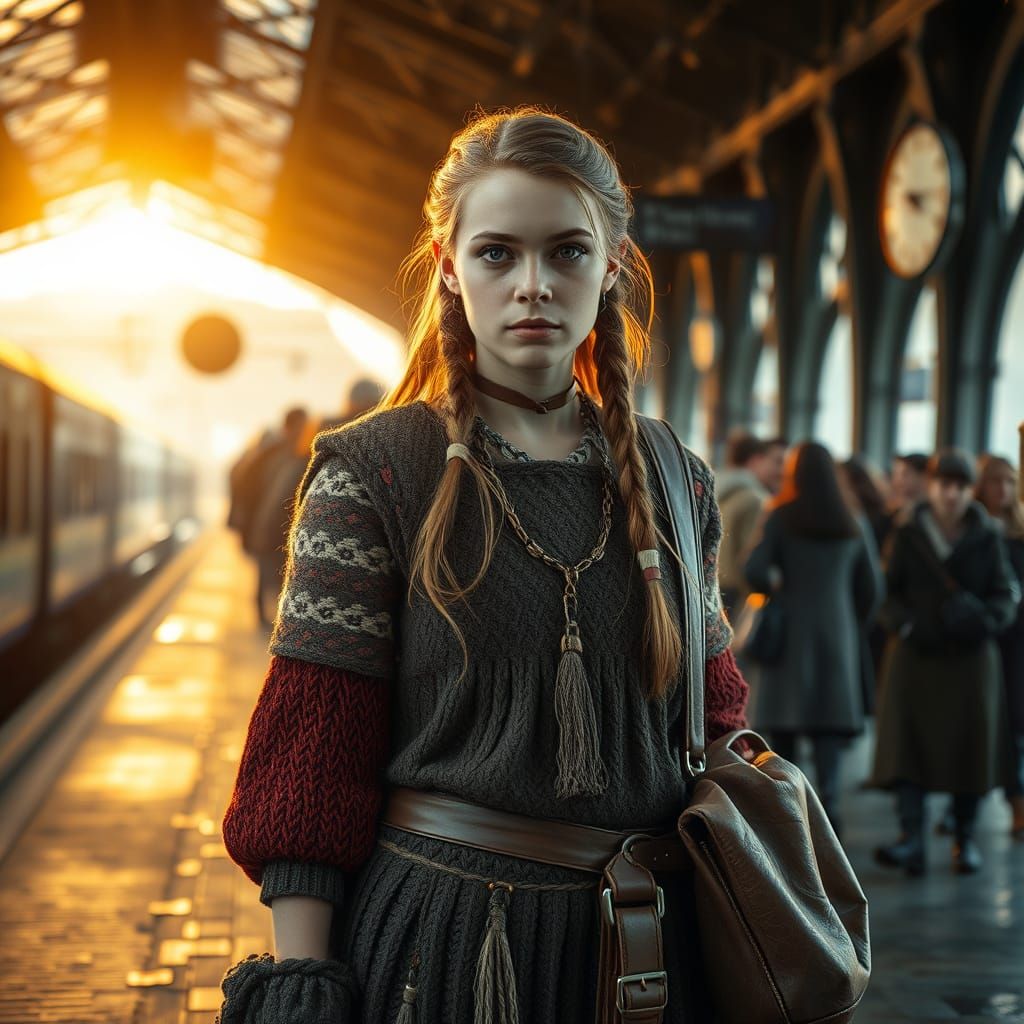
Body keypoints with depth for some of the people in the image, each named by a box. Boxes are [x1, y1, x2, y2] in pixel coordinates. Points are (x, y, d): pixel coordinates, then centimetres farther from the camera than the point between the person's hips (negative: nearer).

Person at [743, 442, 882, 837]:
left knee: (783, 725, 4)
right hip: (837, 633, 2)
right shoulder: (853, 526, 6)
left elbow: (754, 569, -15)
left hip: (790, 630, -2)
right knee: (830, 727, 3)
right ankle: (828, 799, -11)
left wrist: (773, 589, 5)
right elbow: (872, 588, 7)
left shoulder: (781, 517, -5)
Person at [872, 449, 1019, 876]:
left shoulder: (986, 538, 4)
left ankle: (964, 837, 20)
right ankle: (912, 840, -17)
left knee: (971, 747, 4)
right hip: (916, 654, -1)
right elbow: (887, 592, 5)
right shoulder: (908, 535, 4)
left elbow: (1006, 595, 5)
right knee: (907, 743, -12)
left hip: (970, 658, 1)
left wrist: (985, 618, -15)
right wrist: (906, 624, -13)